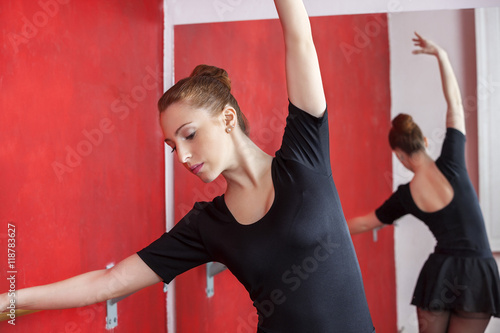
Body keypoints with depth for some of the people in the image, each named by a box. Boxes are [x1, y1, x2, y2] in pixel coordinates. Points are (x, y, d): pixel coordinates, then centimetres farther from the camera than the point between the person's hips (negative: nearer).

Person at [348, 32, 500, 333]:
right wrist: (441, 54, 5)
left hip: (439, 274, 1)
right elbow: (455, 103, -2)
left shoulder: (405, 196, -4)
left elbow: (364, 223, 13)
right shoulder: (451, 167, -10)